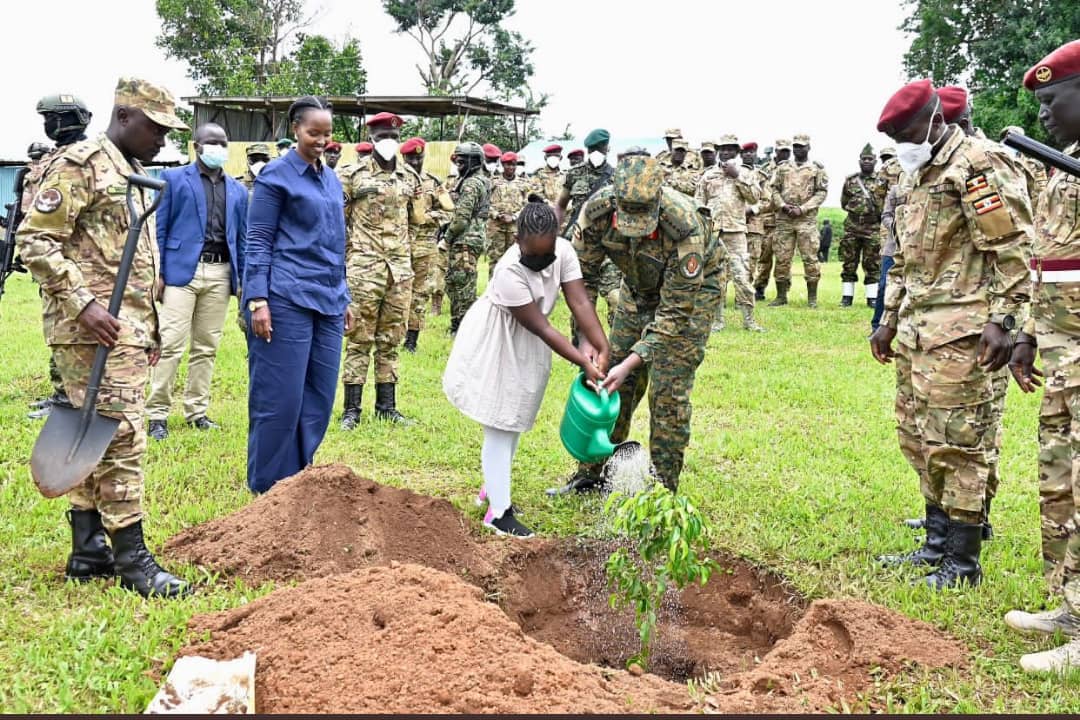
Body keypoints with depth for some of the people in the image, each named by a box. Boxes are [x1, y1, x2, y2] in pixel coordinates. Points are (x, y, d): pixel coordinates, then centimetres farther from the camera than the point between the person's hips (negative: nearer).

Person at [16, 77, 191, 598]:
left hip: (128, 332, 10)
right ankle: (132, 561, -5)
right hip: (94, 329, -9)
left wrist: (150, 329, 22)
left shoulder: (131, 175, 20)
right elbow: (35, 240, -15)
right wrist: (83, 304, -22)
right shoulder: (80, 164, -9)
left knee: (94, 440, 12)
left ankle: (88, 553, 18)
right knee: (122, 438, -10)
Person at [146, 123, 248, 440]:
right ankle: (157, 414, -2)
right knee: (171, 345, -8)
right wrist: (157, 272, -5)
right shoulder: (173, 179, 5)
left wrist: (244, 279, 9)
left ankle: (197, 411, 15)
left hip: (220, 274, 4)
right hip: (181, 270, -4)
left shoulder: (237, 190, 16)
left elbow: (242, 238, 17)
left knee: (206, 348, 7)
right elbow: (160, 228, 2)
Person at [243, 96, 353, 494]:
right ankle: (267, 490, 9)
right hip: (287, 300, -7)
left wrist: (344, 298, 19)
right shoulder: (276, 175, -3)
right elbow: (257, 242, -6)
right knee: (280, 398, -2)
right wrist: (257, 301, -14)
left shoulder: (332, 180, 16)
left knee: (319, 399, 7)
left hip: (327, 302, 7)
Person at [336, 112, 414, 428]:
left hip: (400, 268, 5)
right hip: (364, 267, -5)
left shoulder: (407, 177, 12)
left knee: (391, 340, 10)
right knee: (360, 340, -2)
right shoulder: (353, 174, -3)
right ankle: (351, 409, 3)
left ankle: (386, 405, 18)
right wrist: (345, 255, -4)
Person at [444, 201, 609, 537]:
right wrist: (584, 362, -33)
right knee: (500, 425, -4)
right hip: (497, 345, -7)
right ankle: (499, 512, 3)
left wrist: (602, 348, -33)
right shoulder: (509, 272, -35)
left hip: (528, 346, 7)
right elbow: (541, 328, -32)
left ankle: (493, 487, 38)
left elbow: (580, 303, -22)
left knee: (514, 420, 20)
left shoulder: (564, 251, -18)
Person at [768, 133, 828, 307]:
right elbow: (774, 189, 10)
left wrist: (802, 209, -11)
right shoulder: (783, 168, 13)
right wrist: (783, 205, -8)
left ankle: (812, 297, 2)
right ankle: (781, 296, 12)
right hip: (783, 219, 3)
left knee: (810, 258, -5)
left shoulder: (817, 169, 5)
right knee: (782, 258, 3)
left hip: (807, 219, -3)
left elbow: (821, 193, -1)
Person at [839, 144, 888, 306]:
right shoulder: (850, 180, 9)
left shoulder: (882, 181, 4)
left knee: (873, 265, 0)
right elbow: (844, 203, 14)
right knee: (849, 264, 4)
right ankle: (847, 296, 9)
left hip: (873, 229, -2)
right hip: (852, 228, 2)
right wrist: (855, 211, 4)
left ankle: (872, 298, 5)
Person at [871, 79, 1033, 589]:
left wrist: (1002, 321, -21)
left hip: (959, 333, -9)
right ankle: (938, 544, 26)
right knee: (917, 437, 14)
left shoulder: (979, 165, -10)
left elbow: (1013, 251, -15)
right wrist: (890, 320, 23)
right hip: (916, 332, 10)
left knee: (957, 442, -5)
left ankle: (963, 563, 2)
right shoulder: (916, 178, 19)